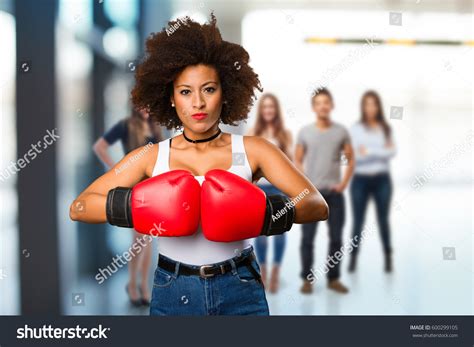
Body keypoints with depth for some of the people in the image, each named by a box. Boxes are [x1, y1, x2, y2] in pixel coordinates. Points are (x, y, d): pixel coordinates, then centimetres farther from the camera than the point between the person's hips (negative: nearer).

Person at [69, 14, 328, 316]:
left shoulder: (253, 151, -4)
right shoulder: (151, 157, -3)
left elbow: (318, 206, -8)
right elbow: (79, 208, -6)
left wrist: (265, 211, -25)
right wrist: (135, 206, -23)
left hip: (241, 292, 0)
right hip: (173, 294, 1)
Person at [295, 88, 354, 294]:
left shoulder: (341, 132, 3)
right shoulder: (305, 132, 1)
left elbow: (350, 160, 10)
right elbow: (297, 161, 6)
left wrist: (343, 183, -2)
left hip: (334, 192, 1)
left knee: (336, 237, 4)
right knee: (308, 238, 0)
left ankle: (333, 278, 14)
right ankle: (307, 279, 8)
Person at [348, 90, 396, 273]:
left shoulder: (386, 129, 6)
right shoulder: (355, 129, 0)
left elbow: (392, 152, -5)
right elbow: (353, 155, -9)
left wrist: (369, 151, -12)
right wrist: (381, 151, -13)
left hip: (382, 179, 2)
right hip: (361, 179, -1)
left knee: (383, 219, 6)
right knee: (358, 220, 2)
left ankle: (388, 258, 14)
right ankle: (353, 258, 9)